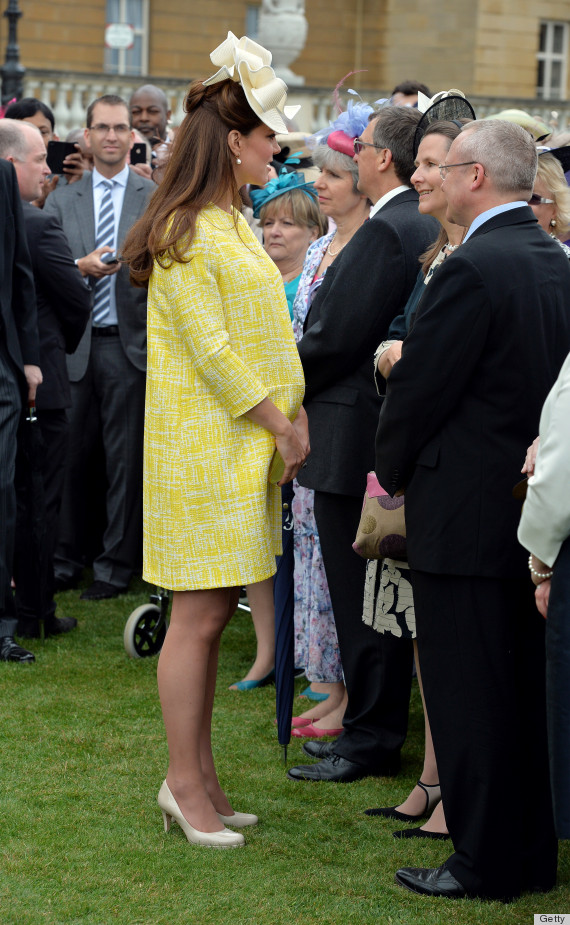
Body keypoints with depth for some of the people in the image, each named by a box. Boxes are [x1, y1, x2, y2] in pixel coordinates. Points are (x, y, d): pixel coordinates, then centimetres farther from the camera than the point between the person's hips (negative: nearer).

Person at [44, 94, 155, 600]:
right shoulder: (62, 200, 12)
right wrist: (82, 266, -13)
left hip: (129, 344, -2)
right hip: (74, 345, 2)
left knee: (125, 459, 2)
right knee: (68, 455, 3)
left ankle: (116, 567, 11)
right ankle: (64, 560, 16)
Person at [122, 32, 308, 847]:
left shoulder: (232, 224, 16)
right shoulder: (185, 237, -14)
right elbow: (212, 351, -17)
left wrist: (293, 413, 6)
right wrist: (281, 426, -12)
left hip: (243, 444, 9)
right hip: (203, 444, -9)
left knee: (216, 611, 11)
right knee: (198, 617, -4)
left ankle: (200, 777, 18)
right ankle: (184, 783, 3)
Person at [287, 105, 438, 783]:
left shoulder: (385, 231, -18)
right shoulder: (426, 229, 11)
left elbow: (334, 337, -20)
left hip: (355, 441, -10)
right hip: (394, 439, 10)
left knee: (360, 599, -2)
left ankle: (370, 741, 5)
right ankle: (377, 729, 24)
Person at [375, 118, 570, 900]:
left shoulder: (472, 269, -19)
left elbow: (418, 387, -16)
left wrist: (394, 473, 2)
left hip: (465, 513, -8)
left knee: (467, 694, 0)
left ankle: (485, 862, 7)